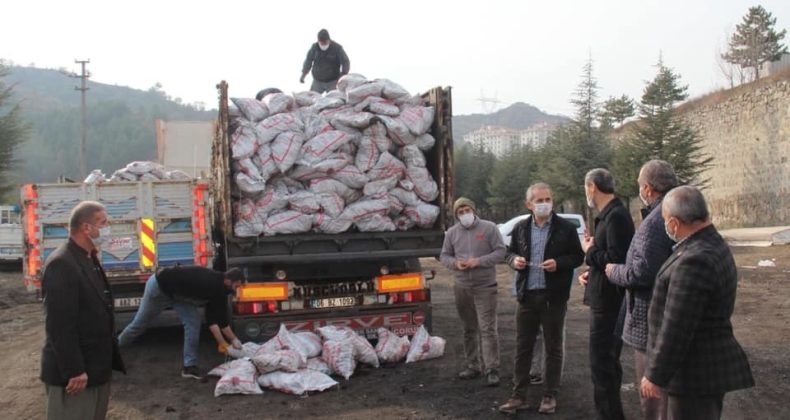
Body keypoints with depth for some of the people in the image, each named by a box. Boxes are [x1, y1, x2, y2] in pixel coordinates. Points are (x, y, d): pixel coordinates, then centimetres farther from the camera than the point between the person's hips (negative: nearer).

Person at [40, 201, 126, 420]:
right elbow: (60, 324, -25)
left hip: (96, 366, 10)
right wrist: (73, 371, -24)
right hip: (76, 372, -10)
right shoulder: (61, 264, -21)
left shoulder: (89, 259, 10)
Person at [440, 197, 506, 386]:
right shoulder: (452, 233, 7)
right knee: (468, 329, 13)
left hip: (485, 287, -4)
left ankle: (492, 369, -4)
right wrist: (455, 263, -11)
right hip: (461, 287, 4)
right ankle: (472, 365, 24)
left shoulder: (489, 228, -4)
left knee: (488, 329, -8)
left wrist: (479, 261, -18)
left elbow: (500, 251, -5)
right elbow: (444, 255, 12)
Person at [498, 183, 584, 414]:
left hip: (554, 296, -3)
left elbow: (577, 256, -1)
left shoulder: (566, 228, -4)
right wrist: (514, 260, -6)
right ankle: (519, 395, 15)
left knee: (553, 348, 8)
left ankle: (550, 396, 19)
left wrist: (559, 263, -18)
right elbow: (510, 252, 16)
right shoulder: (520, 228, 7)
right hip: (527, 295, 3)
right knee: (522, 347, 7)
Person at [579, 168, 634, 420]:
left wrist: (589, 251, -11)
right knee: (608, 362, 19)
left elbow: (615, 259, -26)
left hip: (608, 302, -11)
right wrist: (591, 272, 8)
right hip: (606, 300, 11)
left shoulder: (616, 216, -18)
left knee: (601, 364, -5)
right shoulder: (609, 215, 13)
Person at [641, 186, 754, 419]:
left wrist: (655, 376, -17)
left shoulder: (696, 261, -26)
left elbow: (676, 329, -24)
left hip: (696, 374, -10)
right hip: (708, 366, 10)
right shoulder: (713, 246, 7)